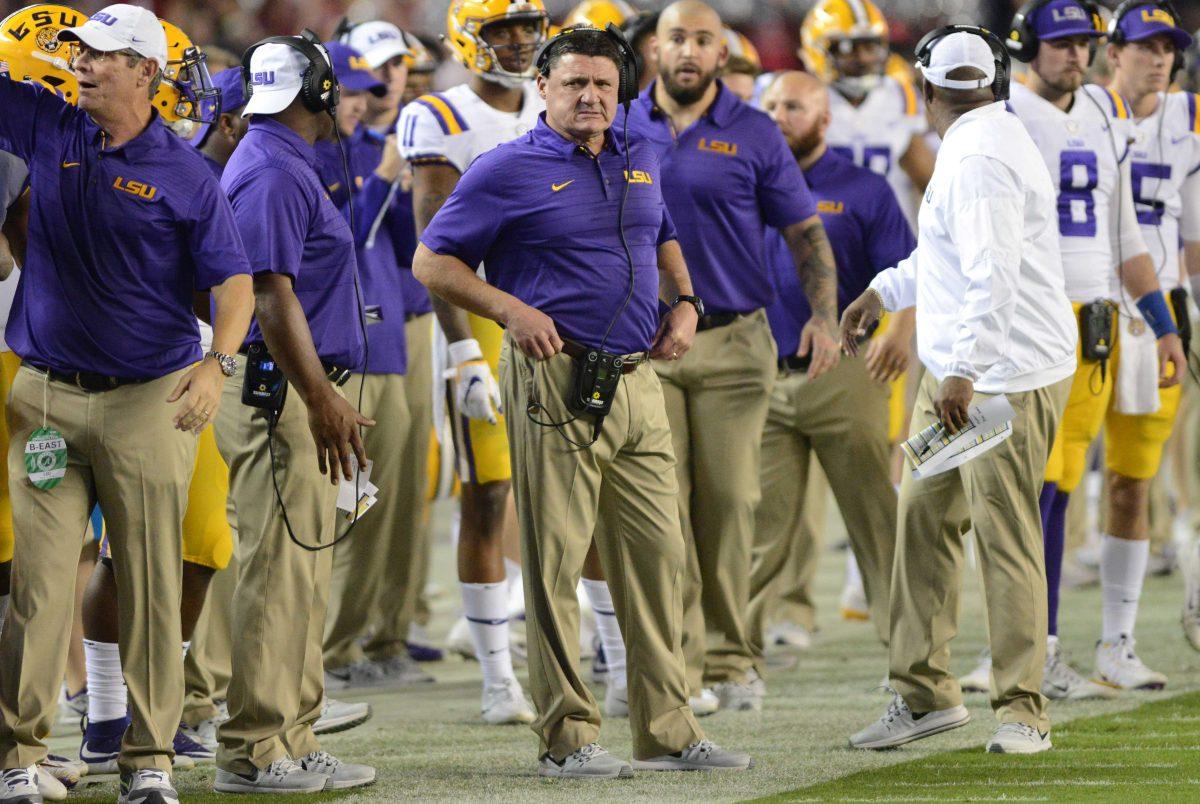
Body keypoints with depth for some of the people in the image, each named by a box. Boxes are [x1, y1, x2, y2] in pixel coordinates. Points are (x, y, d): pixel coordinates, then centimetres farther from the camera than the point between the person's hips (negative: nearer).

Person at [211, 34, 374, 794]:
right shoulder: (275, 173, -14)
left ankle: (293, 742, 18)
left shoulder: (285, 166, 19)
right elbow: (272, 297, -21)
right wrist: (323, 400, -22)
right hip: (279, 391, -11)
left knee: (302, 576, 13)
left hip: (295, 391, 11)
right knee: (280, 573, -10)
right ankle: (255, 752, -9)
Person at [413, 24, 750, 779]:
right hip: (557, 378, -6)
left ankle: (669, 731, 13)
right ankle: (567, 737, 1)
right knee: (556, 561, -4)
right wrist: (511, 310, -14)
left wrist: (683, 302, 14)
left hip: (637, 379, 6)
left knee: (658, 553, 7)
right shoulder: (510, 170, -3)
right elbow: (432, 261, -2)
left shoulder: (641, 162, 15)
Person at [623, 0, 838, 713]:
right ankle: (678, 665, -1)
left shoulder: (754, 136, 4)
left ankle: (730, 661, 7)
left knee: (729, 502, -1)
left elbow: (806, 233, 5)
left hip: (733, 341, -1)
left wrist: (825, 314, -8)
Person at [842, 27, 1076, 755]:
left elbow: (993, 275, -26)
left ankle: (1024, 711, 0)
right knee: (925, 518, 10)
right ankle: (925, 694, 16)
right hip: (958, 374, 10)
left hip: (1009, 376, -10)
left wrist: (964, 373, -30)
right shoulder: (984, 143, 16)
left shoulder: (979, 158, -17)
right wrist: (885, 290, 40)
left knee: (1006, 537, -6)